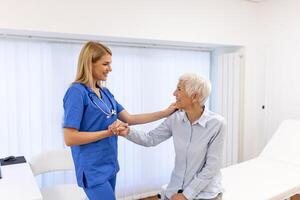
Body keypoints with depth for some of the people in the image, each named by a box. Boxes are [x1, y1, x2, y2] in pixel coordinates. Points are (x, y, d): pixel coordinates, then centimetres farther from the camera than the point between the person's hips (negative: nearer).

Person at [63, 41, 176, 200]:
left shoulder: (105, 92, 8)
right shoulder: (77, 92, -16)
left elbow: (129, 119, 7)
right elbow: (69, 138, -20)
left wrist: (165, 113, 3)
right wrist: (108, 132, -19)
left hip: (109, 165, 8)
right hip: (93, 170, -7)